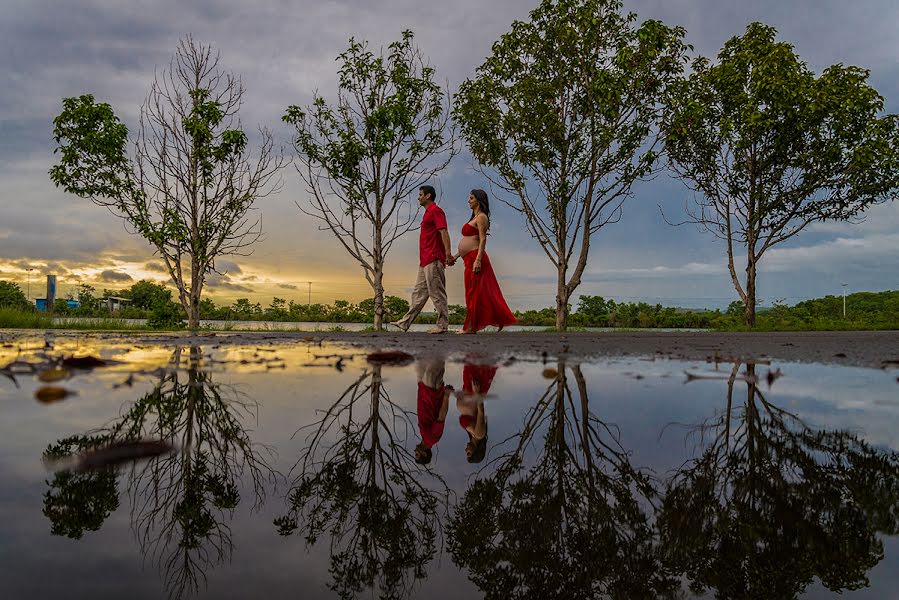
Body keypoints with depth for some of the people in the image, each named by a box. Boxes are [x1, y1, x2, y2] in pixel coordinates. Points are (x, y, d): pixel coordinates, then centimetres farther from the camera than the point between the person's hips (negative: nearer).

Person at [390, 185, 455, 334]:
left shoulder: (436, 211, -9)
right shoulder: (428, 213, 23)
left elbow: (443, 233, -18)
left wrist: (448, 254, -27)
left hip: (433, 260, -10)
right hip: (425, 260, 10)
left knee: (436, 292, -7)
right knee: (419, 292, 11)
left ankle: (442, 325, -2)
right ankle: (405, 323, 15)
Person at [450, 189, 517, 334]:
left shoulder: (481, 217, -8)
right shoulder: (474, 218, 22)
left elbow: (483, 239, -17)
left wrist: (478, 260, -25)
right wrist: (456, 256, 23)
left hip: (475, 257, -10)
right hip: (470, 259, 10)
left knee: (472, 292, -6)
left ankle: (470, 327, -3)